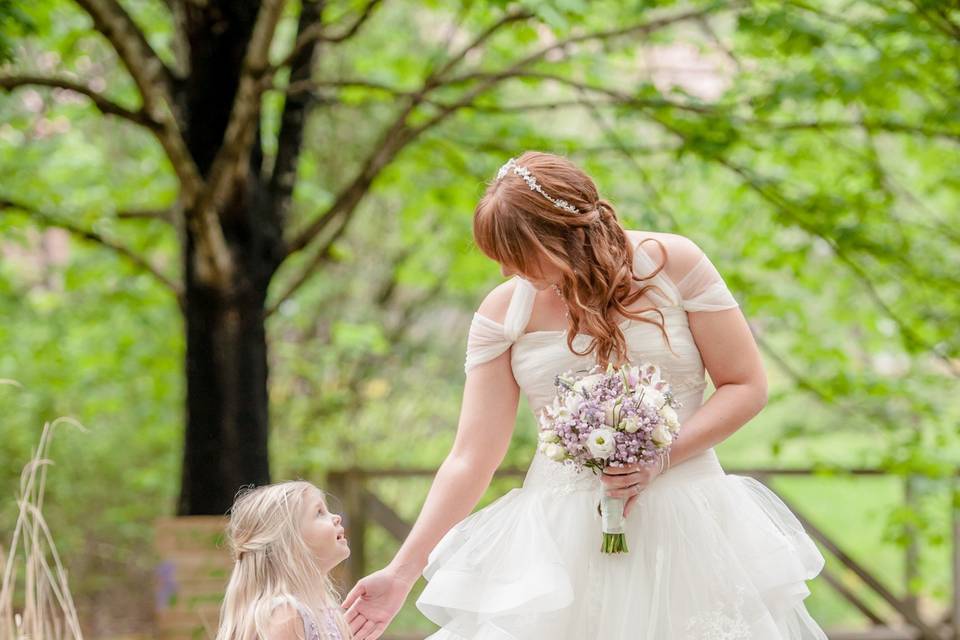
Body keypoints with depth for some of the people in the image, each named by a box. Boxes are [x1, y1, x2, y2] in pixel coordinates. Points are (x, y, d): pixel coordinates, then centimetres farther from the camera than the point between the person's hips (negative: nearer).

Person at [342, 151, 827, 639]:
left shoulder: (673, 263, -6)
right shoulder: (504, 312, -2)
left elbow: (747, 386, -2)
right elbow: (471, 459, -3)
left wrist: (662, 457, -16)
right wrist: (402, 572, -8)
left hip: (683, 521, -1)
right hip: (563, 536, 1)